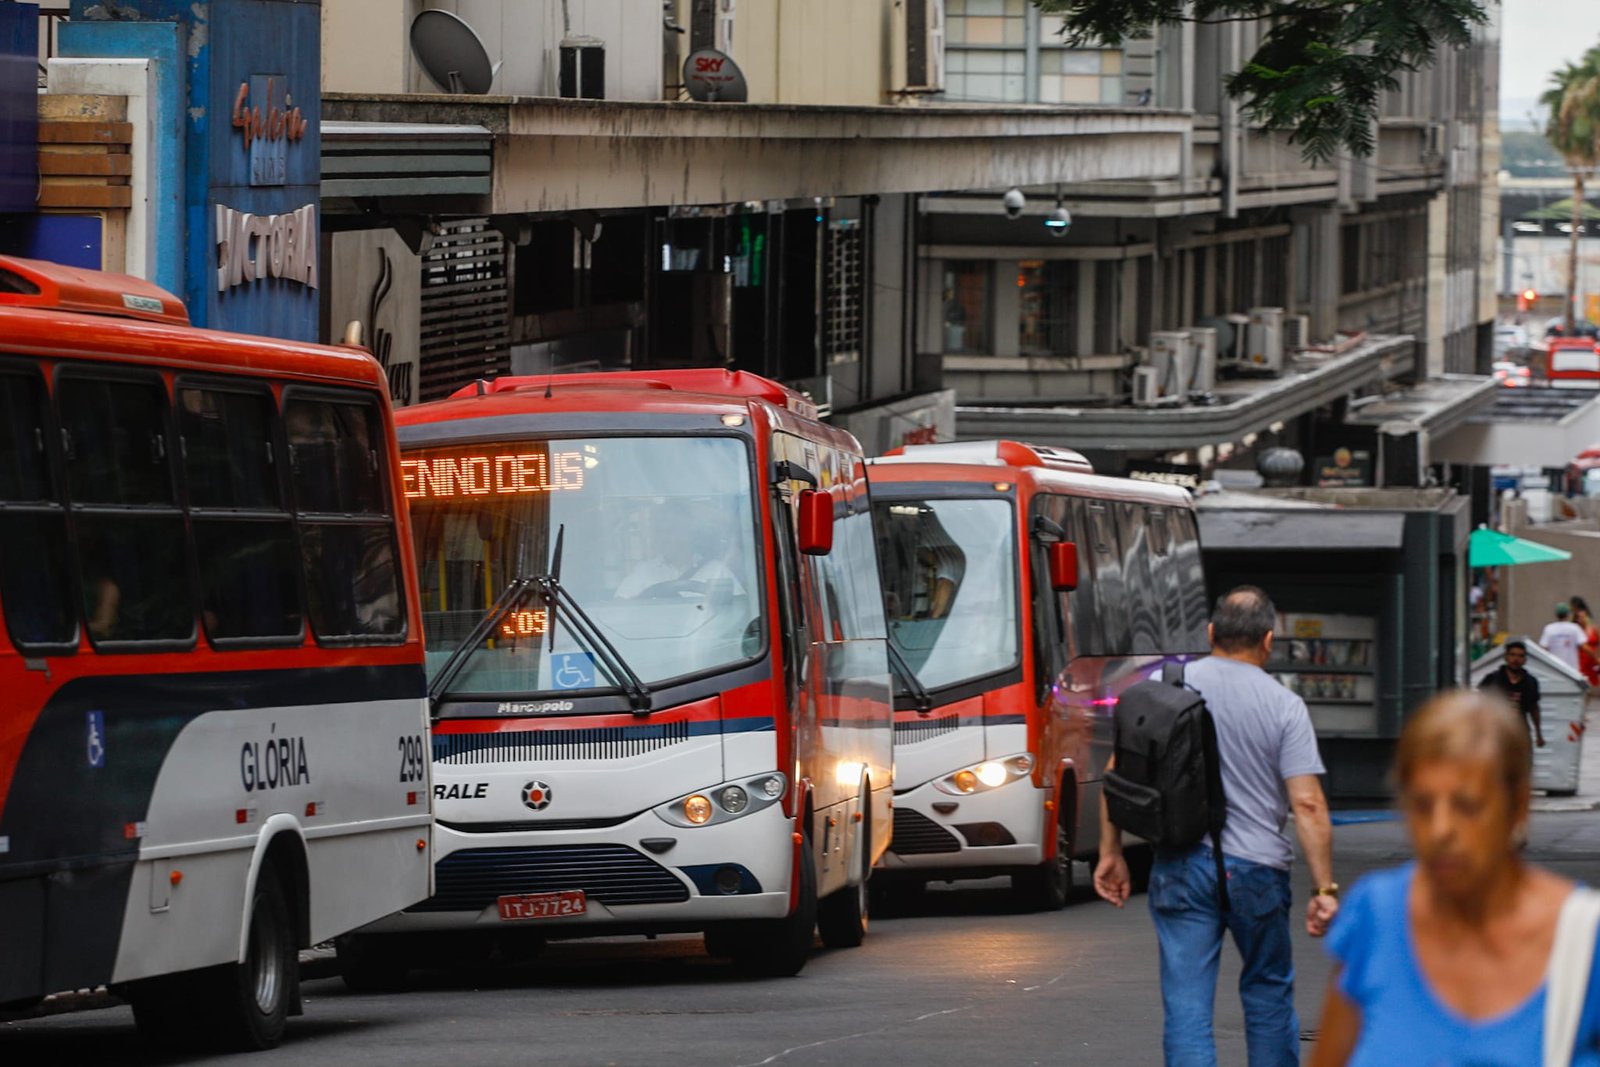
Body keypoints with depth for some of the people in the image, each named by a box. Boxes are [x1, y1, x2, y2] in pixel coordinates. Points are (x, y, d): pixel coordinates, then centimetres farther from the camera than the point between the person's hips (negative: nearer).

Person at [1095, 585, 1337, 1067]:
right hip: (1256, 866, -1)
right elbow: (1308, 804, -10)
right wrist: (1325, 889, -7)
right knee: (1268, 993, 18)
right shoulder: (1284, 706, -5)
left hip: (1179, 868, 1)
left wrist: (1111, 853, 11)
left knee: (1186, 1004, -1)